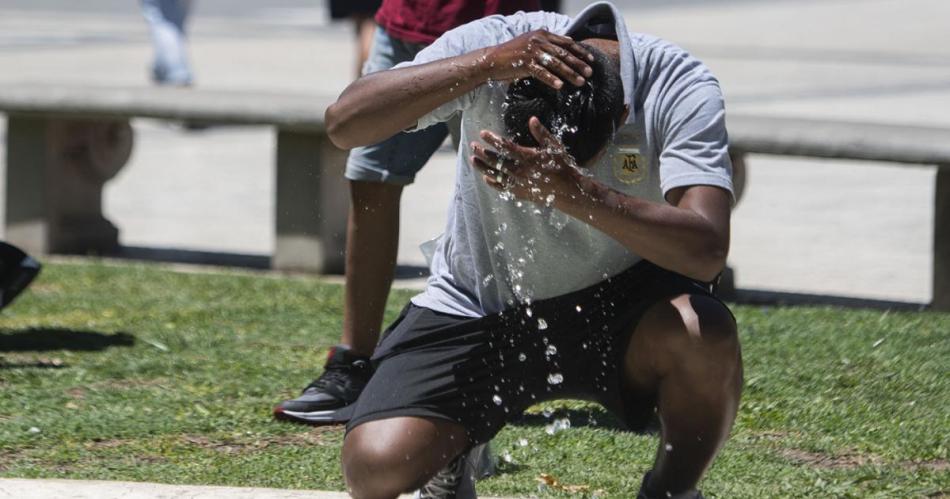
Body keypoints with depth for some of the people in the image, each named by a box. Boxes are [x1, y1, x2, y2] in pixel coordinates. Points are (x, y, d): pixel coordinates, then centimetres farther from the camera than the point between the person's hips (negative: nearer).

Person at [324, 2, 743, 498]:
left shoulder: (682, 89, -22)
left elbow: (706, 251, -34)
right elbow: (343, 123, -31)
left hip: (615, 305, 0)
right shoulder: (493, 43, -21)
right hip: (477, 309, 0)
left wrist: (573, 192, -47)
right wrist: (490, 63, -40)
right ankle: (458, 458, 16)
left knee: (706, 337, -34)